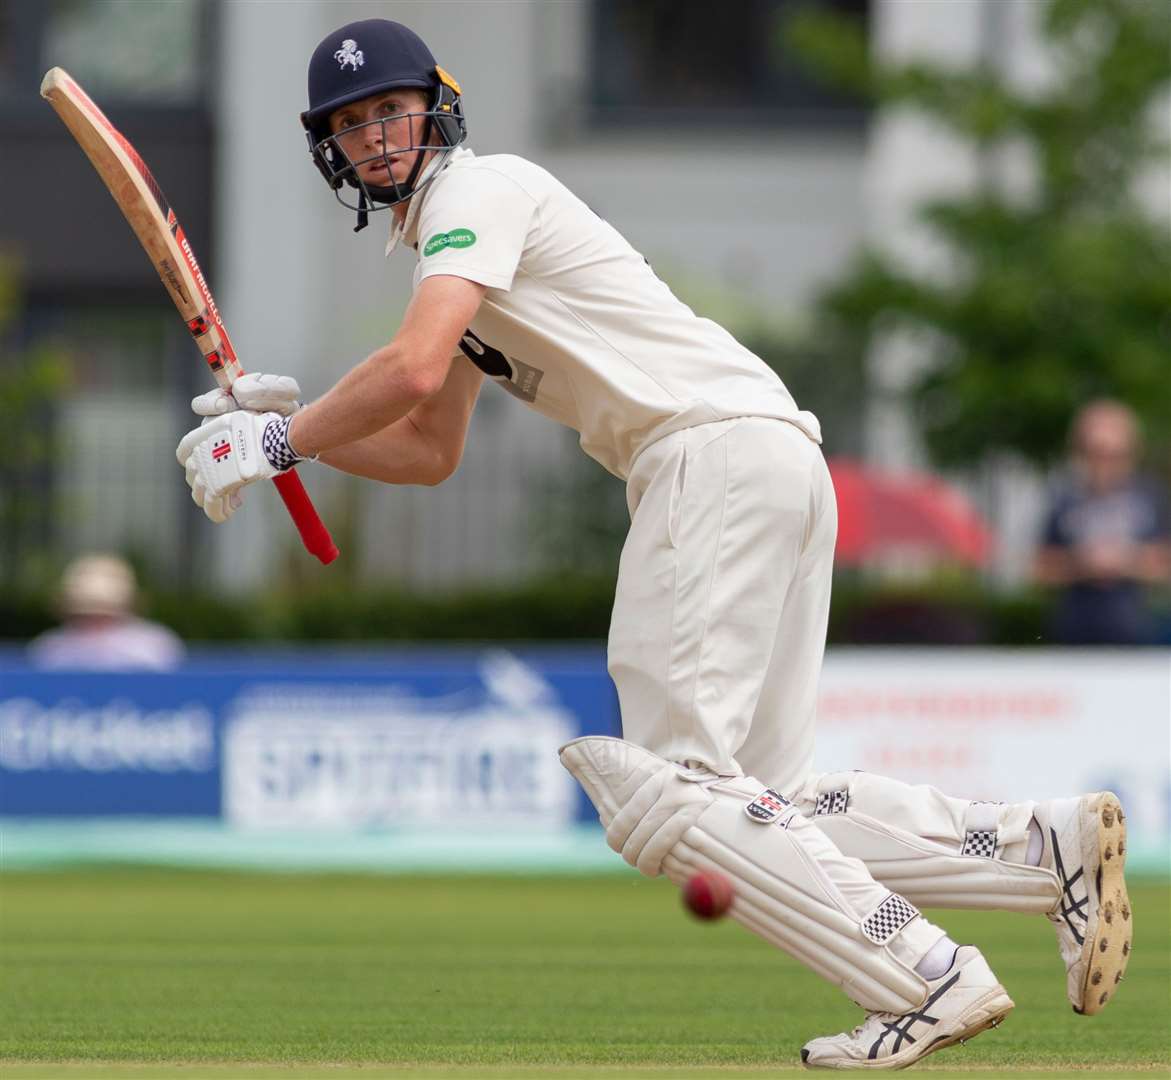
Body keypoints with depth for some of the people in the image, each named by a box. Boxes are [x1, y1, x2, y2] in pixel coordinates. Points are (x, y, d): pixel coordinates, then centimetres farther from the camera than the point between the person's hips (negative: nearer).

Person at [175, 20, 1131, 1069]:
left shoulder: (479, 188, -2)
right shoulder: (441, 242, 28)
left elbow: (414, 367, -18)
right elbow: (429, 452, 30)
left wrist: (279, 442, -6)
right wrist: (293, 424, 16)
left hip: (721, 446, -10)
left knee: (661, 789, -15)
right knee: (755, 803, 5)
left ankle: (925, 978, -22)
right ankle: (1049, 842, 0)